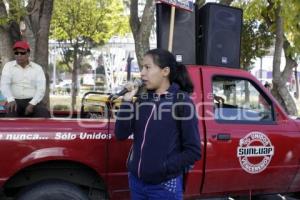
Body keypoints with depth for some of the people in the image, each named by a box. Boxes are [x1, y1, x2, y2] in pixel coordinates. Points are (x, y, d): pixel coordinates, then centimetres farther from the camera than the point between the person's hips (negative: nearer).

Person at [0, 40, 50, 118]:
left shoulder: (37, 68, 6)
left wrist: (32, 104, -21)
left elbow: (41, 89, -4)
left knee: (44, 113, -29)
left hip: (32, 101, 0)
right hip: (15, 101, 0)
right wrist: (11, 100, -29)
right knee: (11, 111, -34)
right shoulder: (8, 66, 6)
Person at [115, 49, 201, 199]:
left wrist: (164, 167, -17)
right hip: (136, 181, 5)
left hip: (165, 186, -5)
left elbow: (193, 152, -9)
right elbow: (121, 134, -2)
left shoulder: (182, 101, -10)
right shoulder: (142, 99, 4)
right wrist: (127, 101, -10)